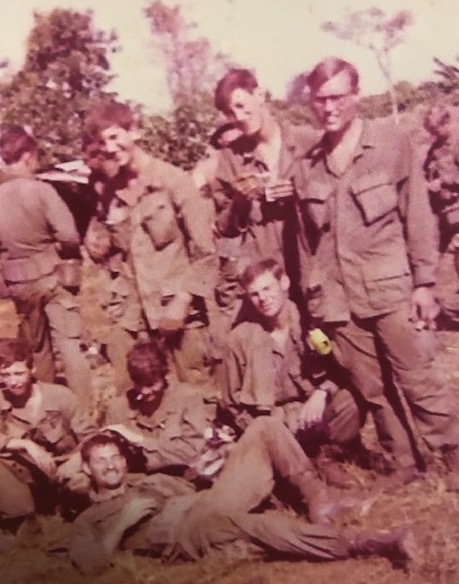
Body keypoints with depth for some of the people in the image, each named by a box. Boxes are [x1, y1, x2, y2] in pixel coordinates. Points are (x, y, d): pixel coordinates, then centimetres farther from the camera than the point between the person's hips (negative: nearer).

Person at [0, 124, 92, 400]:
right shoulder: (41, 189, -14)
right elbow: (69, 235, -17)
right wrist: (70, 253, 3)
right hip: (51, 274, -4)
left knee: (37, 347, 18)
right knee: (70, 343, 0)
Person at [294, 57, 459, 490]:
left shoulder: (391, 142, -3)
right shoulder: (307, 164, 6)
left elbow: (418, 217, -3)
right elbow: (310, 236, 9)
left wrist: (424, 282, -8)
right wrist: (314, 300, 8)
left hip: (393, 290, -3)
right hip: (340, 299, 4)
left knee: (418, 384, 0)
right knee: (372, 391, 10)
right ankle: (406, 471, 24)